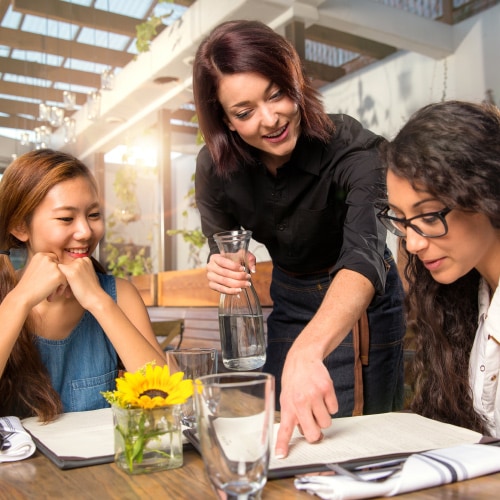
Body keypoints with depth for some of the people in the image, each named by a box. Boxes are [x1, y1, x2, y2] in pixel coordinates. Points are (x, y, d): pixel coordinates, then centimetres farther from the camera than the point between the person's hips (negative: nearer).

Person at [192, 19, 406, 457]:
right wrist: (221, 272, -28)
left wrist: (306, 352, -64)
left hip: (360, 305, -4)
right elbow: (220, 252, -2)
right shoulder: (216, 167, -17)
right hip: (286, 301, 4)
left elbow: (365, 257, -47)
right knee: (278, 436, 15)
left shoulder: (351, 147, -31)